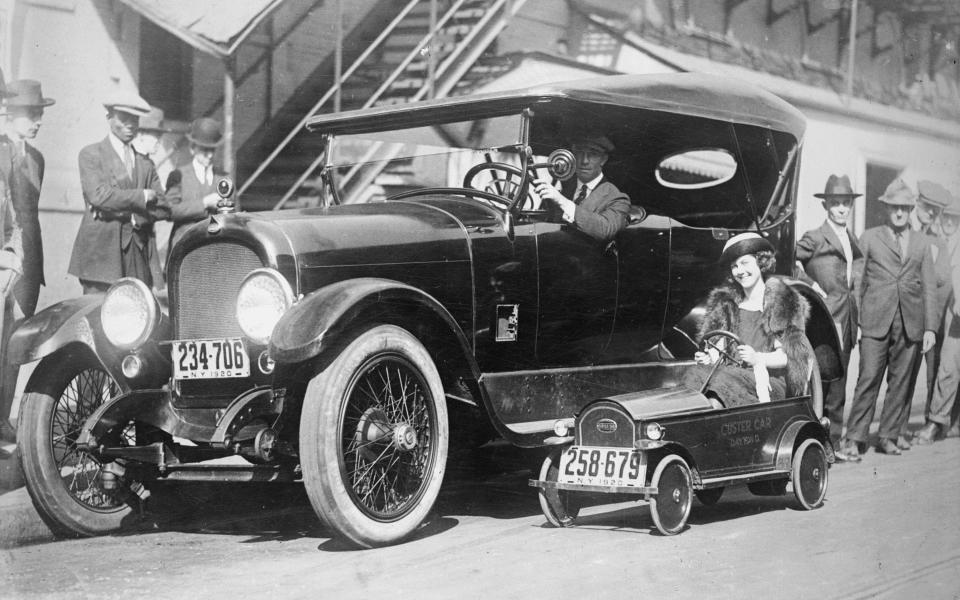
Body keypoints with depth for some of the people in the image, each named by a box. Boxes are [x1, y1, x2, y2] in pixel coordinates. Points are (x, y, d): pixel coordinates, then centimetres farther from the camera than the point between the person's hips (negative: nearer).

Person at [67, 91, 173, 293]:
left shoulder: (145, 163, 20)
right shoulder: (91, 154, 6)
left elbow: (164, 208, 11)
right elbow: (98, 195, -11)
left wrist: (133, 216, -7)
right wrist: (142, 197, -4)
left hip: (138, 253, 4)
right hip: (100, 250, -4)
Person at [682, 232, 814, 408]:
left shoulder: (784, 301, 3)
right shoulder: (726, 301, 19)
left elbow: (790, 356, -3)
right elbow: (718, 347, 17)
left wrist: (757, 358, -20)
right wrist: (709, 357, -7)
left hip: (771, 383, -4)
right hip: (732, 373, 5)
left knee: (723, 379, -35)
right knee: (694, 375, -28)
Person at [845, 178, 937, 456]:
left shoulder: (921, 243, 14)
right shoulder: (869, 238, 8)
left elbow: (929, 287, 12)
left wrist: (930, 327, 4)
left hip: (911, 324, 3)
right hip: (876, 322, -3)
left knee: (901, 382, 4)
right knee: (868, 379, -8)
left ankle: (888, 436, 14)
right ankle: (855, 438, -2)